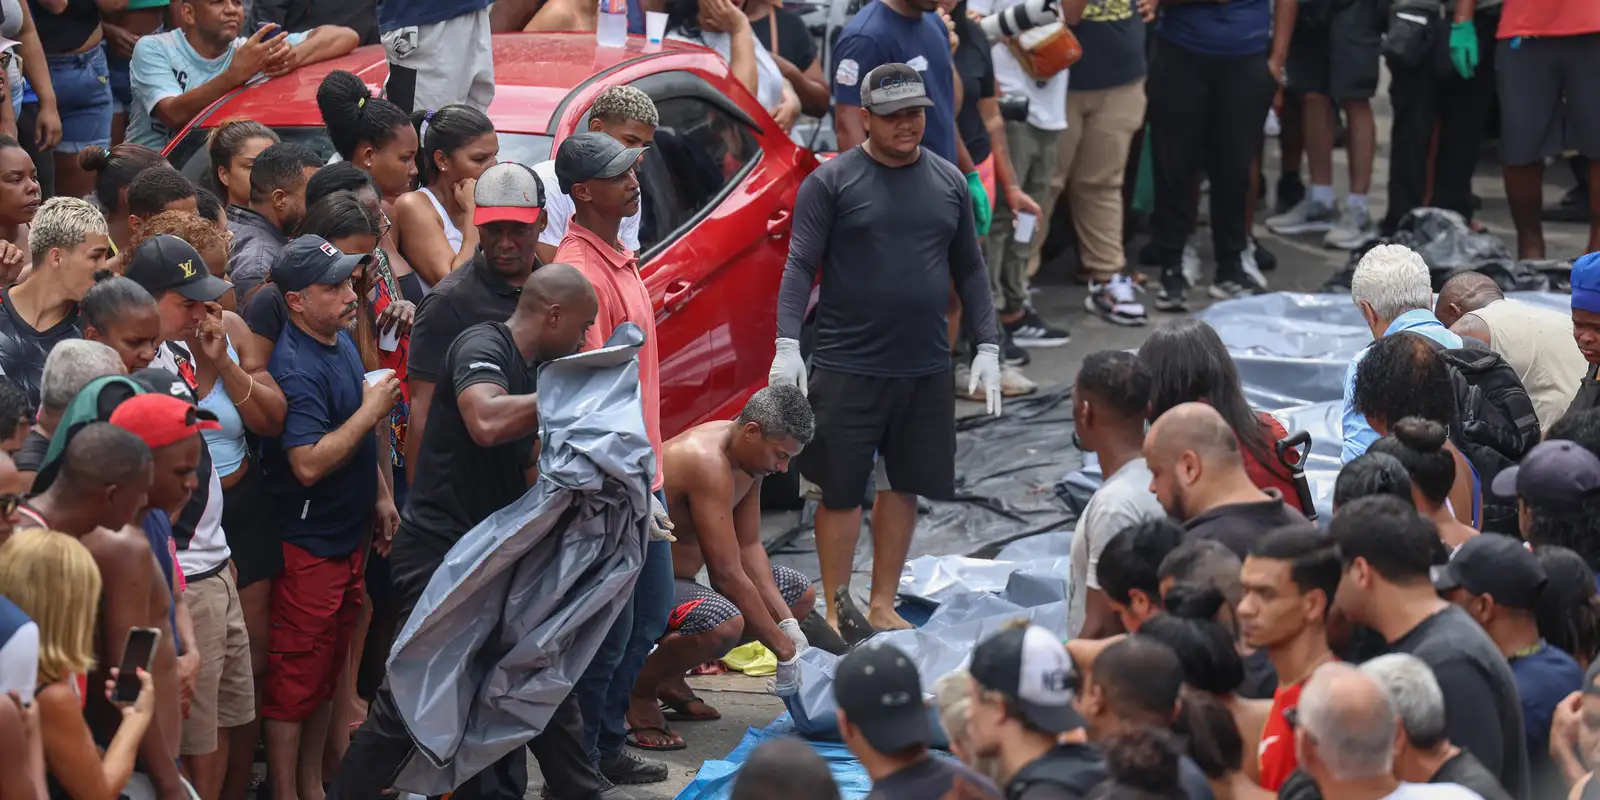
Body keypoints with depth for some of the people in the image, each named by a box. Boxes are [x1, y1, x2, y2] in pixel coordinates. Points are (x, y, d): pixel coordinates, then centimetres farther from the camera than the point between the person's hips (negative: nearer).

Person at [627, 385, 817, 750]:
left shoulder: (747, 456, 2)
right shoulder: (708, 463, -29)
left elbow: (749, 549, 7)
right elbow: (727, 575, -29)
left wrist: (788, 626, -4)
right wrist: (785, 652, -23)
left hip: (681, 574, 11)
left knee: (801, 595, 14)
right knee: (724, 625, -38)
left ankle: (670, 674, 14)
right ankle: (637, 689, -9)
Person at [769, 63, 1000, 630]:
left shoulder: (948, 183, 10)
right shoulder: (831, 182, -3)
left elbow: (969, 270, 15)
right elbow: (801, 265, -7)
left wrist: (988, 348, 8)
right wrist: (787, 344, -18)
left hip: (925, 370, 4)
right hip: (847, 367, -4)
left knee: (906, 485, 10)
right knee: (841, 490, 1)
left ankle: (883, 605, 21)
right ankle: (836, 610, 12)